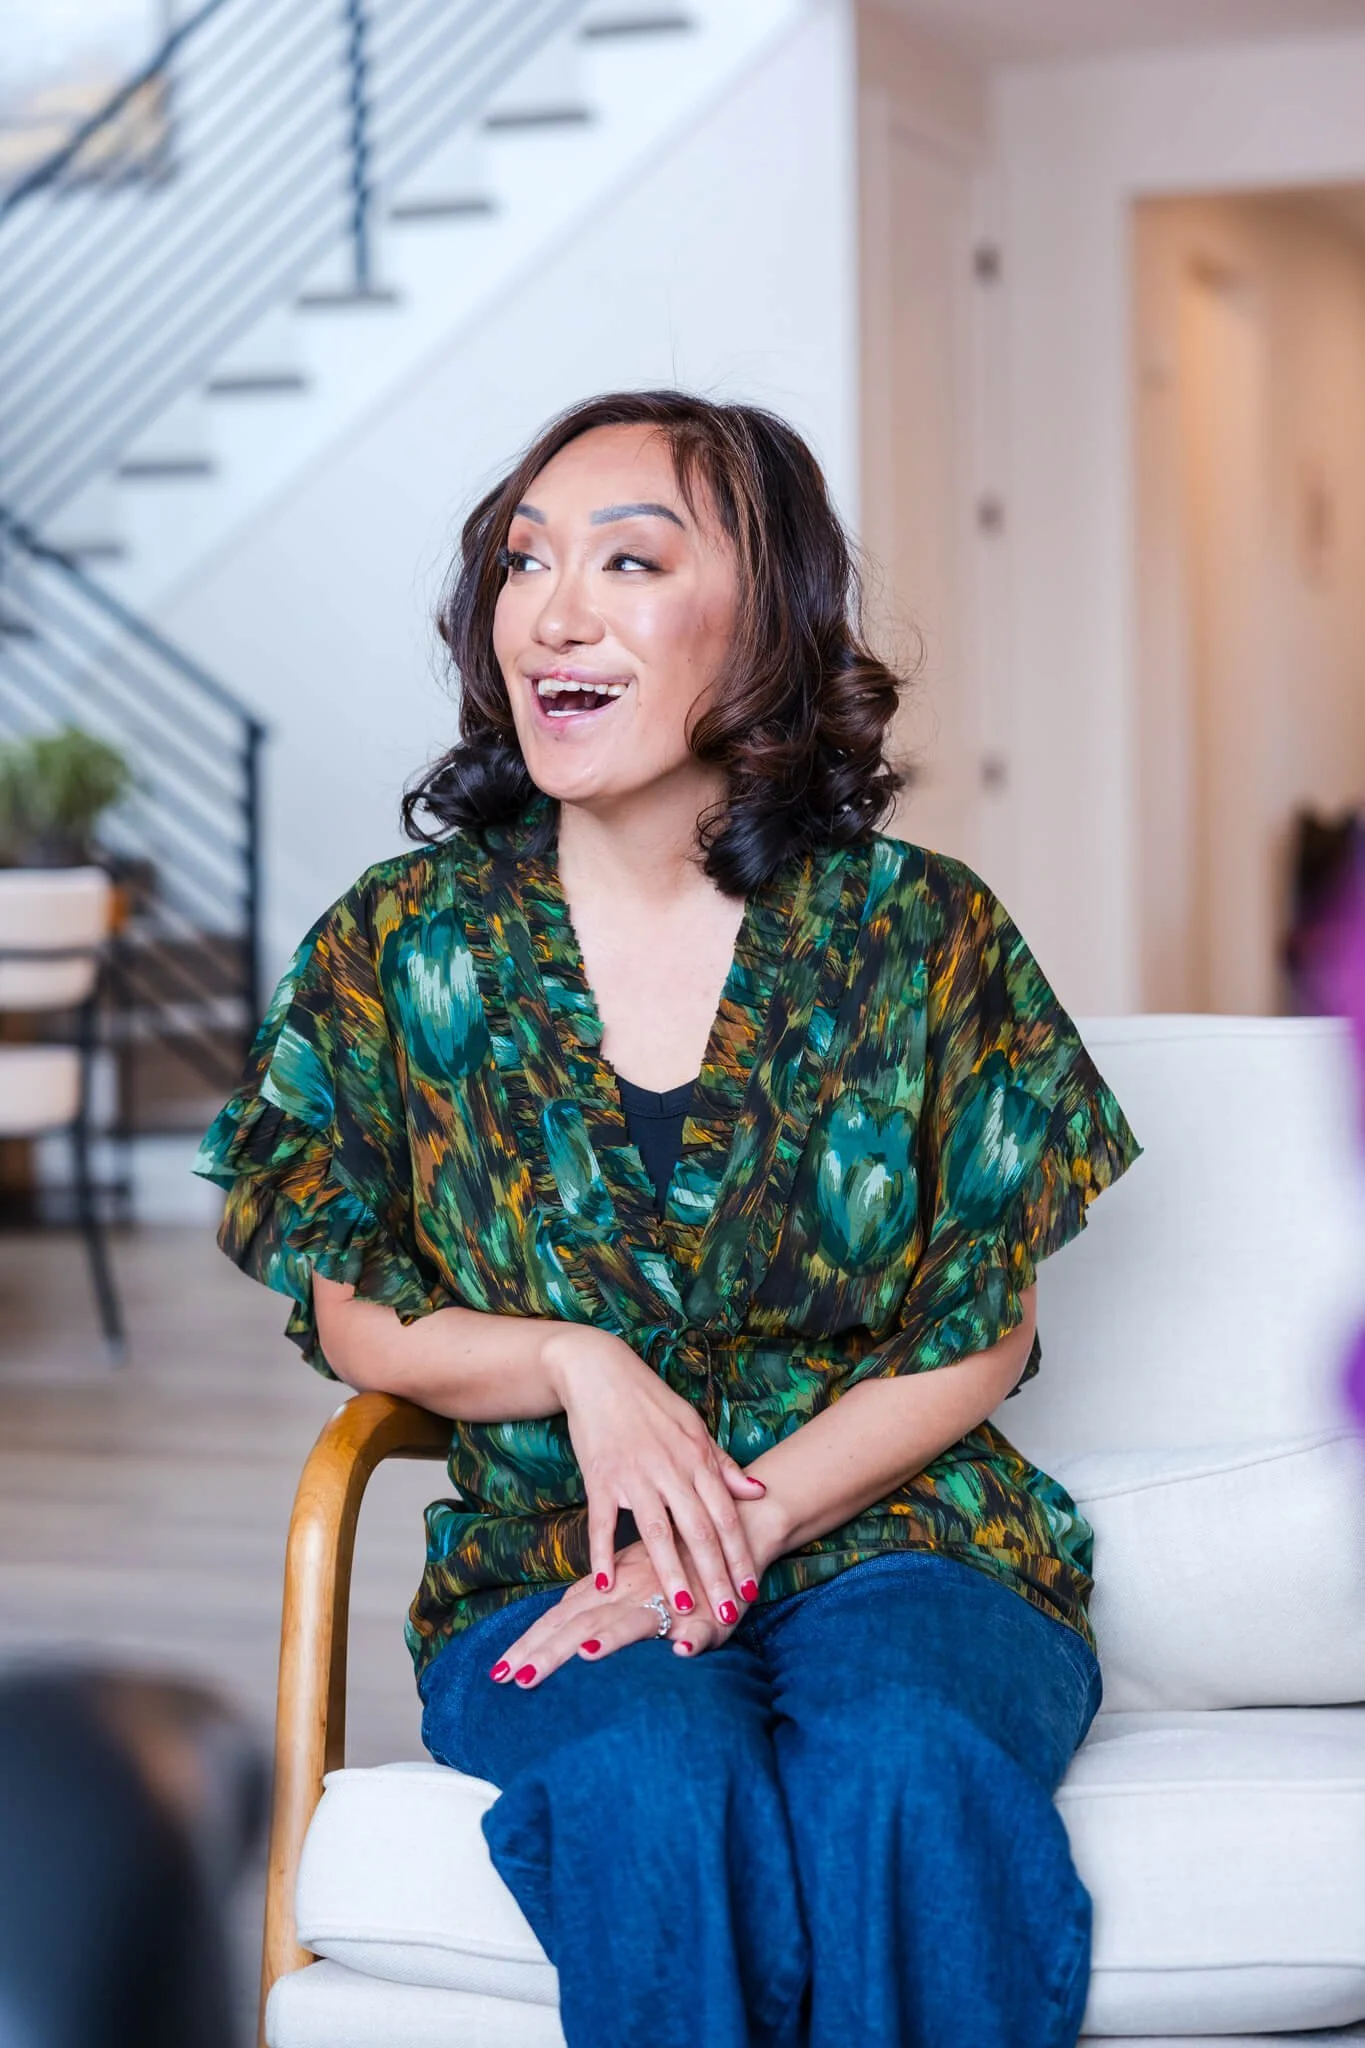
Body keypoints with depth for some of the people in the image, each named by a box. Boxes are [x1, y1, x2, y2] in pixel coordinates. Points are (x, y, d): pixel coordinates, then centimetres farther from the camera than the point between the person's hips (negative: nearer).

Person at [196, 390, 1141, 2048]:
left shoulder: (920, 934, -1)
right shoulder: (399, 948, 2)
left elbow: (979, 1340, 2)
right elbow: (353, 1316, 8)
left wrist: (729, 1536, -11)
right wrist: (575, 1364, -12)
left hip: (887, 1528, 0)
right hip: (544, 1561, 1)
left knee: (907, 1770, -34)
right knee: (655, 1787, -33)